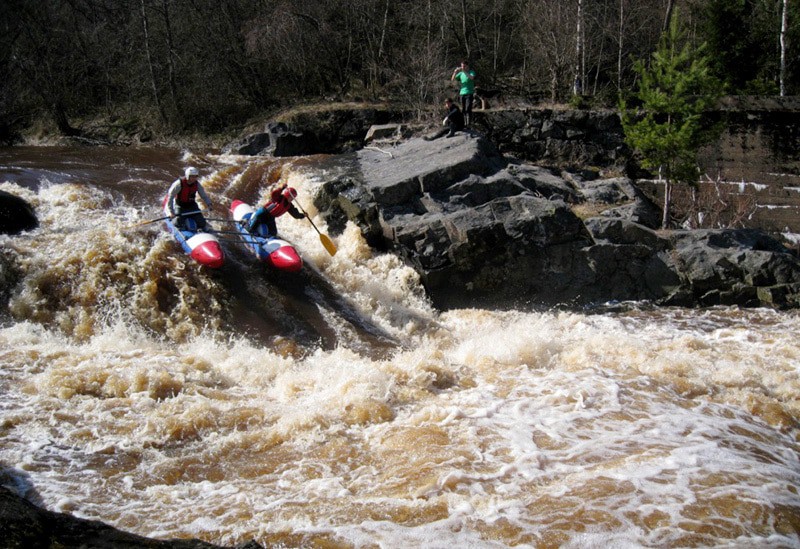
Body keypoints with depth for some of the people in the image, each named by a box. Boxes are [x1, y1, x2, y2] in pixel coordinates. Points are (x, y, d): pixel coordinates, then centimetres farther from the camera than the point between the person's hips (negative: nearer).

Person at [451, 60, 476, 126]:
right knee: (463, 110, 6)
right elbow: (452, 79, 6)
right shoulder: (461, 73, 11)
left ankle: (469, 124, -16)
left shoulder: (471, 72, -1)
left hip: (469, 93, -5)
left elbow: (472, 77, -23)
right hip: (462, 93, 5)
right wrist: (455, 72, -10)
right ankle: (465, 123, 12)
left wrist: (464, 71, -28)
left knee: (468, 109, -13)